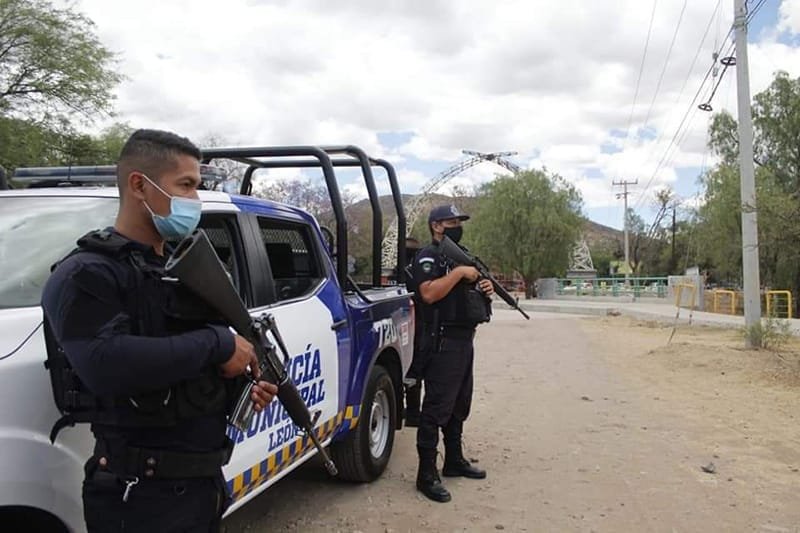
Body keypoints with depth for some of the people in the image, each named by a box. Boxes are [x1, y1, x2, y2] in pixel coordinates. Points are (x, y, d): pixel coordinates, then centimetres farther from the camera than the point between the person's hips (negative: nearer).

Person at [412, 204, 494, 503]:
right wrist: (459, 273, -21)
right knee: (437, 407, -8)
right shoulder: (428, 256, -8)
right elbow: (429, 293, -23)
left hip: (465, 340, 9)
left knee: (459, 405, 16)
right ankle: (427, 475, -3)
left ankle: (454, 461, 29)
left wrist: (486, 289, 6)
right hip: (443, 342, -9)